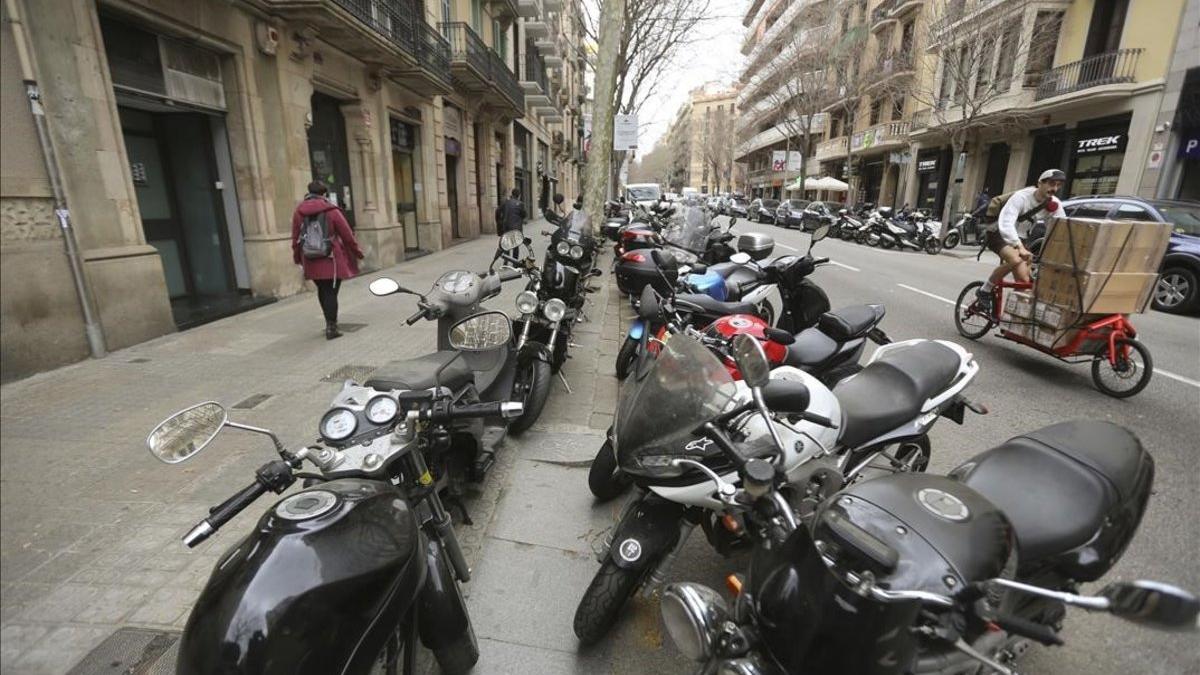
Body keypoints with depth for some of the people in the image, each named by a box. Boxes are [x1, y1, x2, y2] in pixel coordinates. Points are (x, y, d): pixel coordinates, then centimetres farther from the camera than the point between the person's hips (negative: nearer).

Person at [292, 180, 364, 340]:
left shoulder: (299, 211, 4)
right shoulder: (332, 211, -7)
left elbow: (295, 237, 9)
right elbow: (347, 234, -3)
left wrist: (297, 257, 21)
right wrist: (357, 252, 10)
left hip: (311, 262, 4)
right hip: (331, 260, -4)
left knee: (322, 291, 17)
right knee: (331, 292, 0)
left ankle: (330, 323, 26)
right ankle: (331, 327, -1)